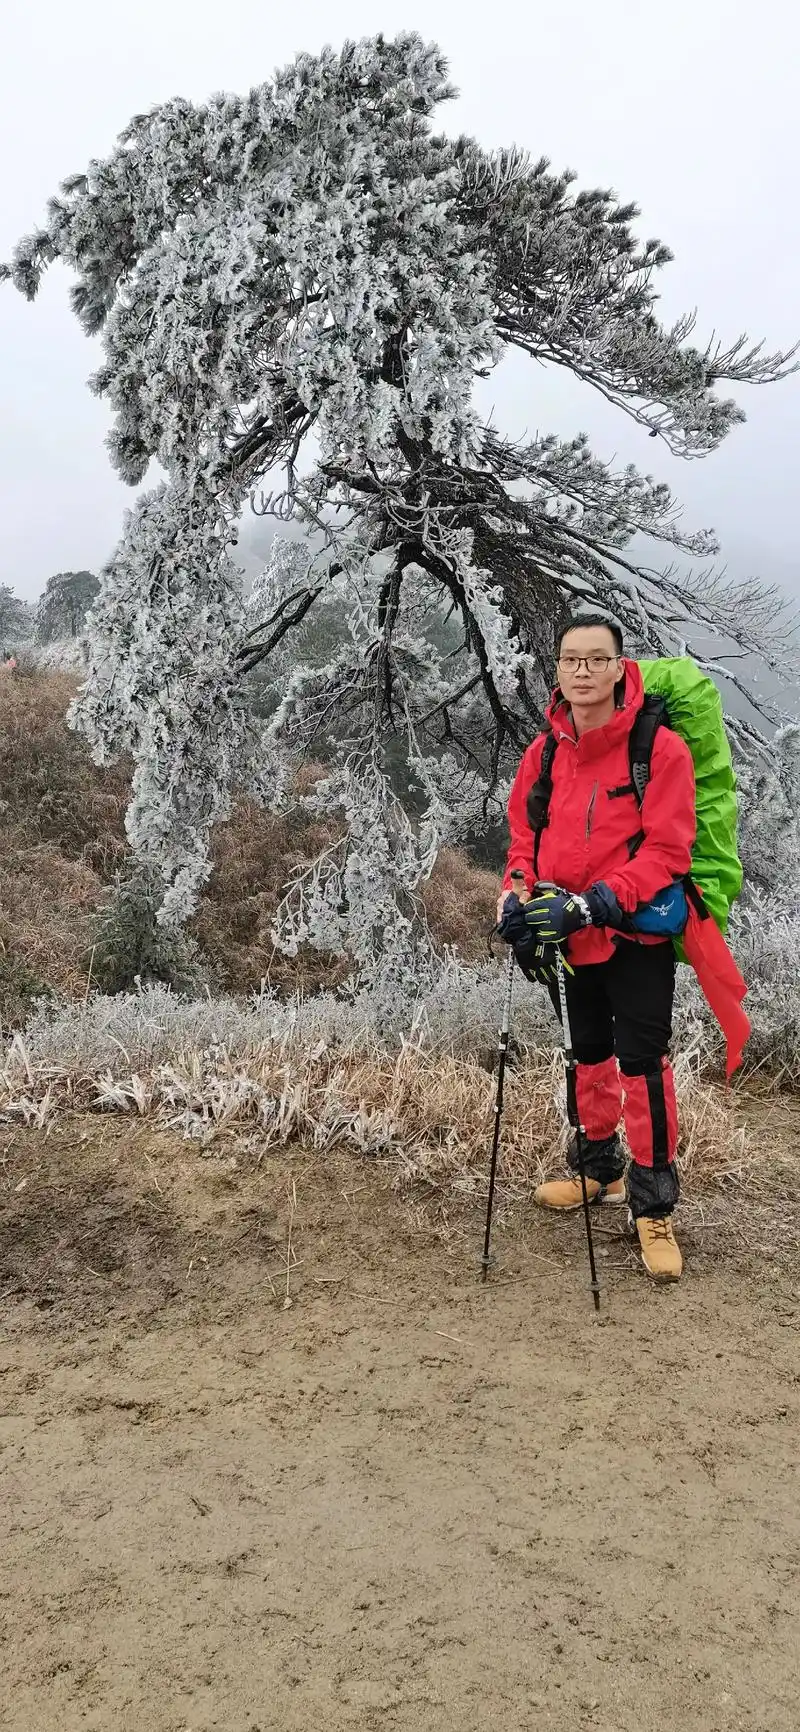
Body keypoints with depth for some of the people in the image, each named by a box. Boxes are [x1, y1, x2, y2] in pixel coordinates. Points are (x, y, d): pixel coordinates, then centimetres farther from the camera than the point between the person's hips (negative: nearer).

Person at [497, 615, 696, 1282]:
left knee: (642, 1062, -5)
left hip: (637, 935, -5)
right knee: (589, 1054, 19)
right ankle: (599, 1168, 38)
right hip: (572, 938, 5)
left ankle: (653, 1205, 9)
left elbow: (667, 851, -19)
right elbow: (525, 835, 9)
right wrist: (518, 893, -11)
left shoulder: (661, 747, -15)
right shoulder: (545, 752, 2)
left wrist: (594, 904, -28)